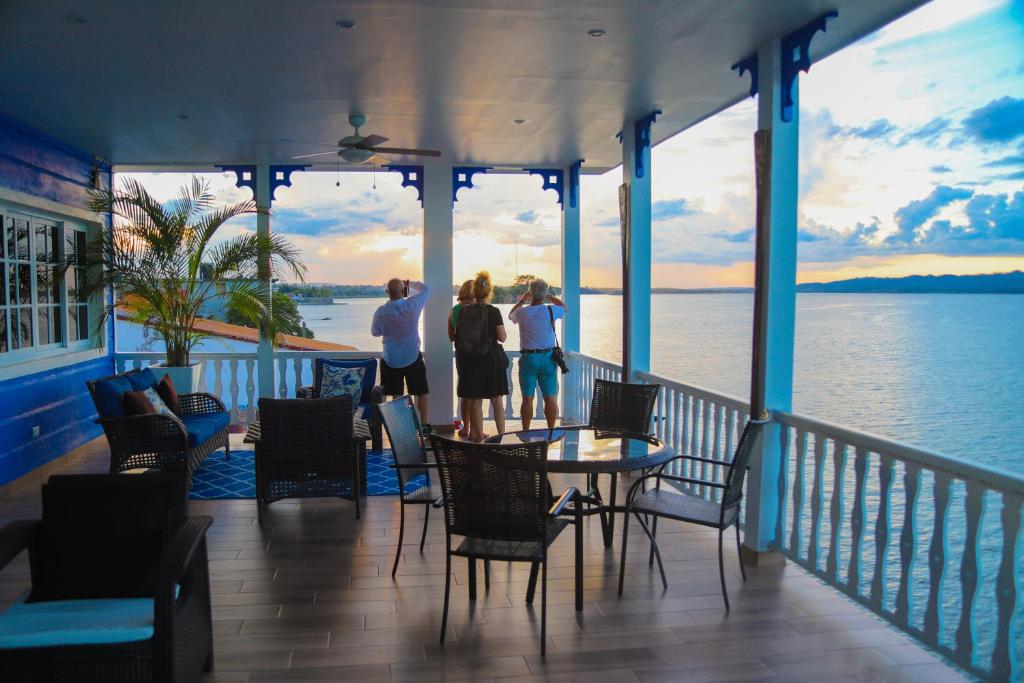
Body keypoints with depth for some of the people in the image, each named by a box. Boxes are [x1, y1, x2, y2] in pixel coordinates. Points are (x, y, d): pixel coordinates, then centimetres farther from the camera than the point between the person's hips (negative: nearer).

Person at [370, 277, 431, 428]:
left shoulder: (380, 312, -14)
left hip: (390, 360, 1)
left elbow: (375, 332, 5)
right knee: (420, 393, 13)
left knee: (396, 396, 9)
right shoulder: (412, 305, -16)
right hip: (413, 358, 0)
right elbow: (425, 289, 4)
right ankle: (424, 424, 17)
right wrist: (410, 283, 16)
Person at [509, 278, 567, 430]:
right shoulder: (551, 310, -6)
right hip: (548, 358, 0)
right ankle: (551, 431, 9)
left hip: (528, 358, 0)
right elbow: (565, 308, 18)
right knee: (550, 398, 6)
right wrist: (550, 296, 19)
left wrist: (522, 300, 25)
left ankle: (526, 432, 8)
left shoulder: (522, 312, -6)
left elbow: (510, 315, 20)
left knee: (527, 398, 4)